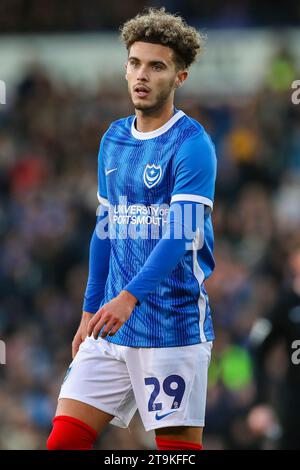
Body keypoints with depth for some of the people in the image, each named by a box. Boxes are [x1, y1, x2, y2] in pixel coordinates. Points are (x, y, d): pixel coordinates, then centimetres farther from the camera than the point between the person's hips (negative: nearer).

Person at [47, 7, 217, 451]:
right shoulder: (113, 139, 13)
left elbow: (182, 234, -21)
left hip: (174, 328, -7)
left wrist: (129, 297, -32)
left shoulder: (192, 144, -10)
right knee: (64, 440, 0)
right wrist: (90, 312, 18)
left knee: (178, 446, -3)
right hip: (112, 327, 7)